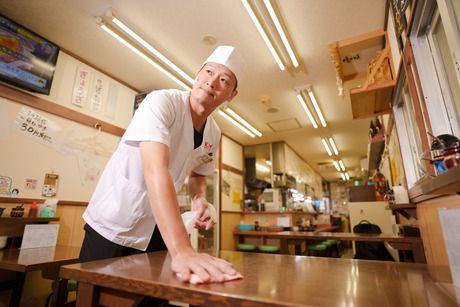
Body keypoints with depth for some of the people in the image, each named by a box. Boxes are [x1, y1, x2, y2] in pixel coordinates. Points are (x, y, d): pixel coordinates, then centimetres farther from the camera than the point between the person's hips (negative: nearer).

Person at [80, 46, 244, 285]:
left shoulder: (214, 134, -3)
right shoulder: (162, 101, -23)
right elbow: (155, 169, -38)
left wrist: (199, 200, -10)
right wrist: (181, 250, -46)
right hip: (113, 225, -5)